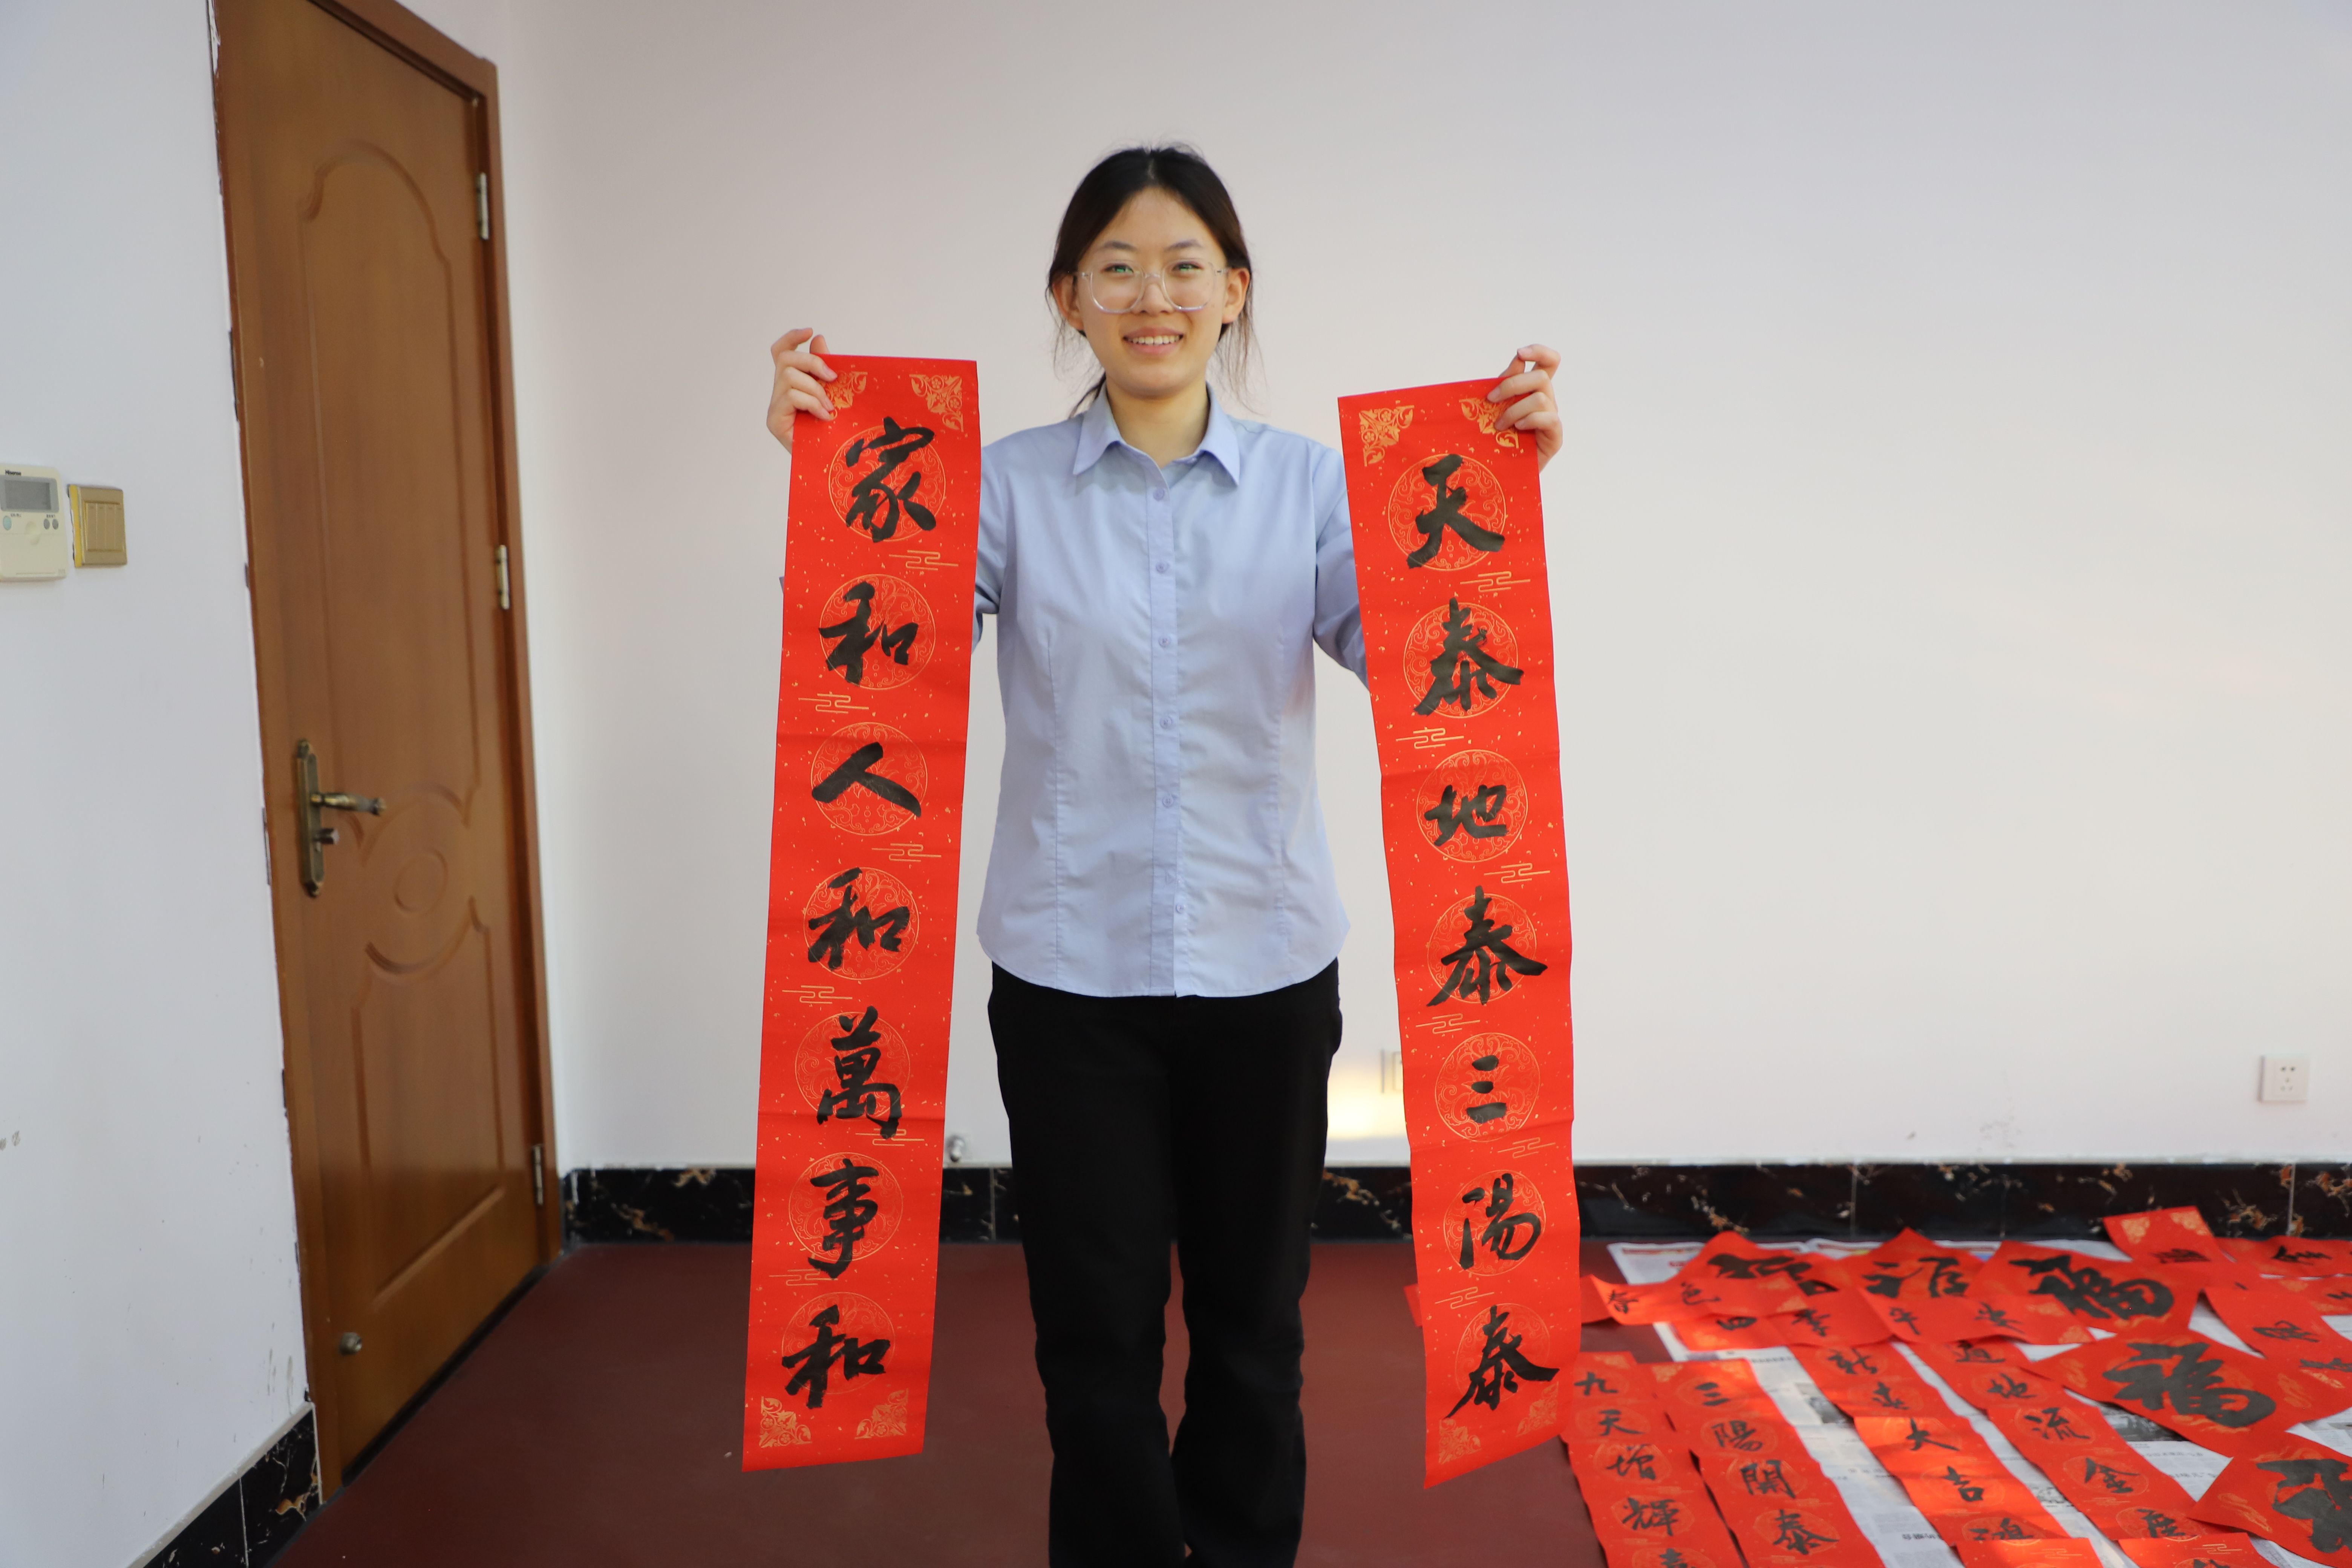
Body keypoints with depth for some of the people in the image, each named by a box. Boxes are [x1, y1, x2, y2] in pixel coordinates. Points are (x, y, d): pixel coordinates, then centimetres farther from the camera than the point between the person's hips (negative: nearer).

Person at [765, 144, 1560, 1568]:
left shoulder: (1306, 482, 2)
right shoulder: (1009, 484, -1)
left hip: (1265, 965, 1)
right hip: (1071, 970, -1)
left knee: (1253, 1316, 16)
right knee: (1097, 1327, 11)